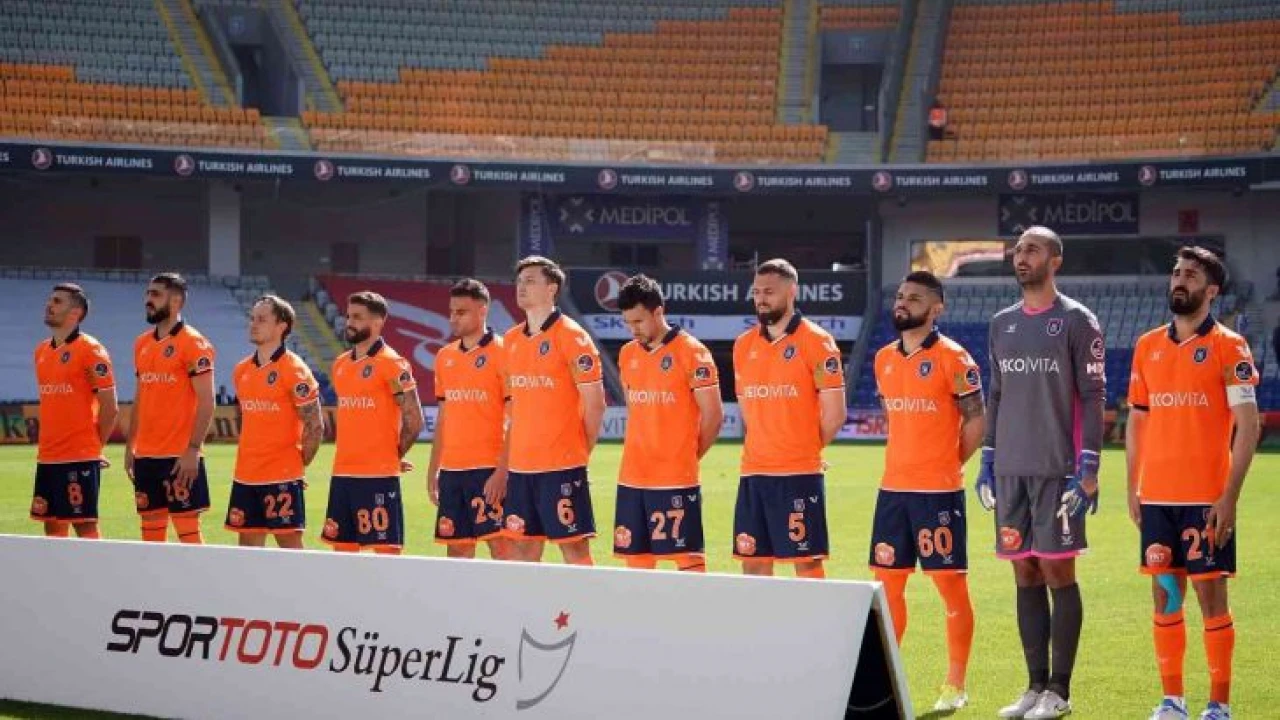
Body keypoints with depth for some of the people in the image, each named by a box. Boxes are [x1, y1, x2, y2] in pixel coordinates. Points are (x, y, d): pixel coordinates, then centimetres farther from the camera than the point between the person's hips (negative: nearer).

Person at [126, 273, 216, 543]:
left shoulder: (193, 343, -8)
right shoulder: (142, 344, 14)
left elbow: (206, 401, -12)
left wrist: (193, 450, -18)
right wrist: (130, 446, 15)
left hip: (180, 457, -7)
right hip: (145, 455, 7)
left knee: (187, 527, -5)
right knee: (151, 526, 9)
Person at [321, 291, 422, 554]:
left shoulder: (392, 364, -8)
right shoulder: (340, 364, 14)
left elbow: (414, 421, -9)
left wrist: (393, 456, 0)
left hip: (379, 476, -7)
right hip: (342, 474, 8)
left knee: (385, 549, -5)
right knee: (342, 548, 9)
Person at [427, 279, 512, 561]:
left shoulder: (501, 353, -6)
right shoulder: (445, 356, 13)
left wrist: (502, 471, -16)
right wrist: (433, 470, 15)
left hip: (488, 469, -6)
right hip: (451, 470, 6)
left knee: (498, 544, -7)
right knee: (456, 547, 7)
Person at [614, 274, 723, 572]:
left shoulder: (692, 352, -8)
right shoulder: (627, 354, 11)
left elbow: (713, 415, -6)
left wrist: (688, 456, 2)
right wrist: (642, 454, 13)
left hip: (677, 480, -6)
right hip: (631, 478, 6)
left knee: (687, 558, -4)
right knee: (636, 559, 8)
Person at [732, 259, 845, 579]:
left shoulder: (816, 342, -6)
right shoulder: (744, 345, 11)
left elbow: (834, 414, -5)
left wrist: (804, 451, 4)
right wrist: (765, 448, 13)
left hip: (799, 475, -6)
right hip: (753, 473, 6)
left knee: (807, 562, -3)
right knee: (753, 563, 6)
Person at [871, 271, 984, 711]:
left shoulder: (952, 358, -8)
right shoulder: (884, 359, 11)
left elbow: (976, 419, -4)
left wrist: (948, 463, 2)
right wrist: (907, 462, 14)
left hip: (938, 492, -6)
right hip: (893, 489, 6)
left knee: (950, 584, 0)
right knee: (887, 583, 9)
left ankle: (955, 686, 7)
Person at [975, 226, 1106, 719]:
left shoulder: (1076, 321, -3)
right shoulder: (1001, 323, 14)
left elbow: (1092, 397, -6)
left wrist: (1088, 469, -12)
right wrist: (987, 462, 13)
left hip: (1057, 470, -5)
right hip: (1010, 471, 5)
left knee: (1058, 573, -3)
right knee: (1025, 576, 7)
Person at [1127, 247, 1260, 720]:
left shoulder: (1228, 347, -4)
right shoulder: (1147, 346, 10)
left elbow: (1248, 426, -8)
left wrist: (1229, 496, -14)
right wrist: (1132, 489, 10)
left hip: (1207, 499, -4)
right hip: (1156, 498, 4)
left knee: (1210, 594, -1)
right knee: (1165, 596, 7)